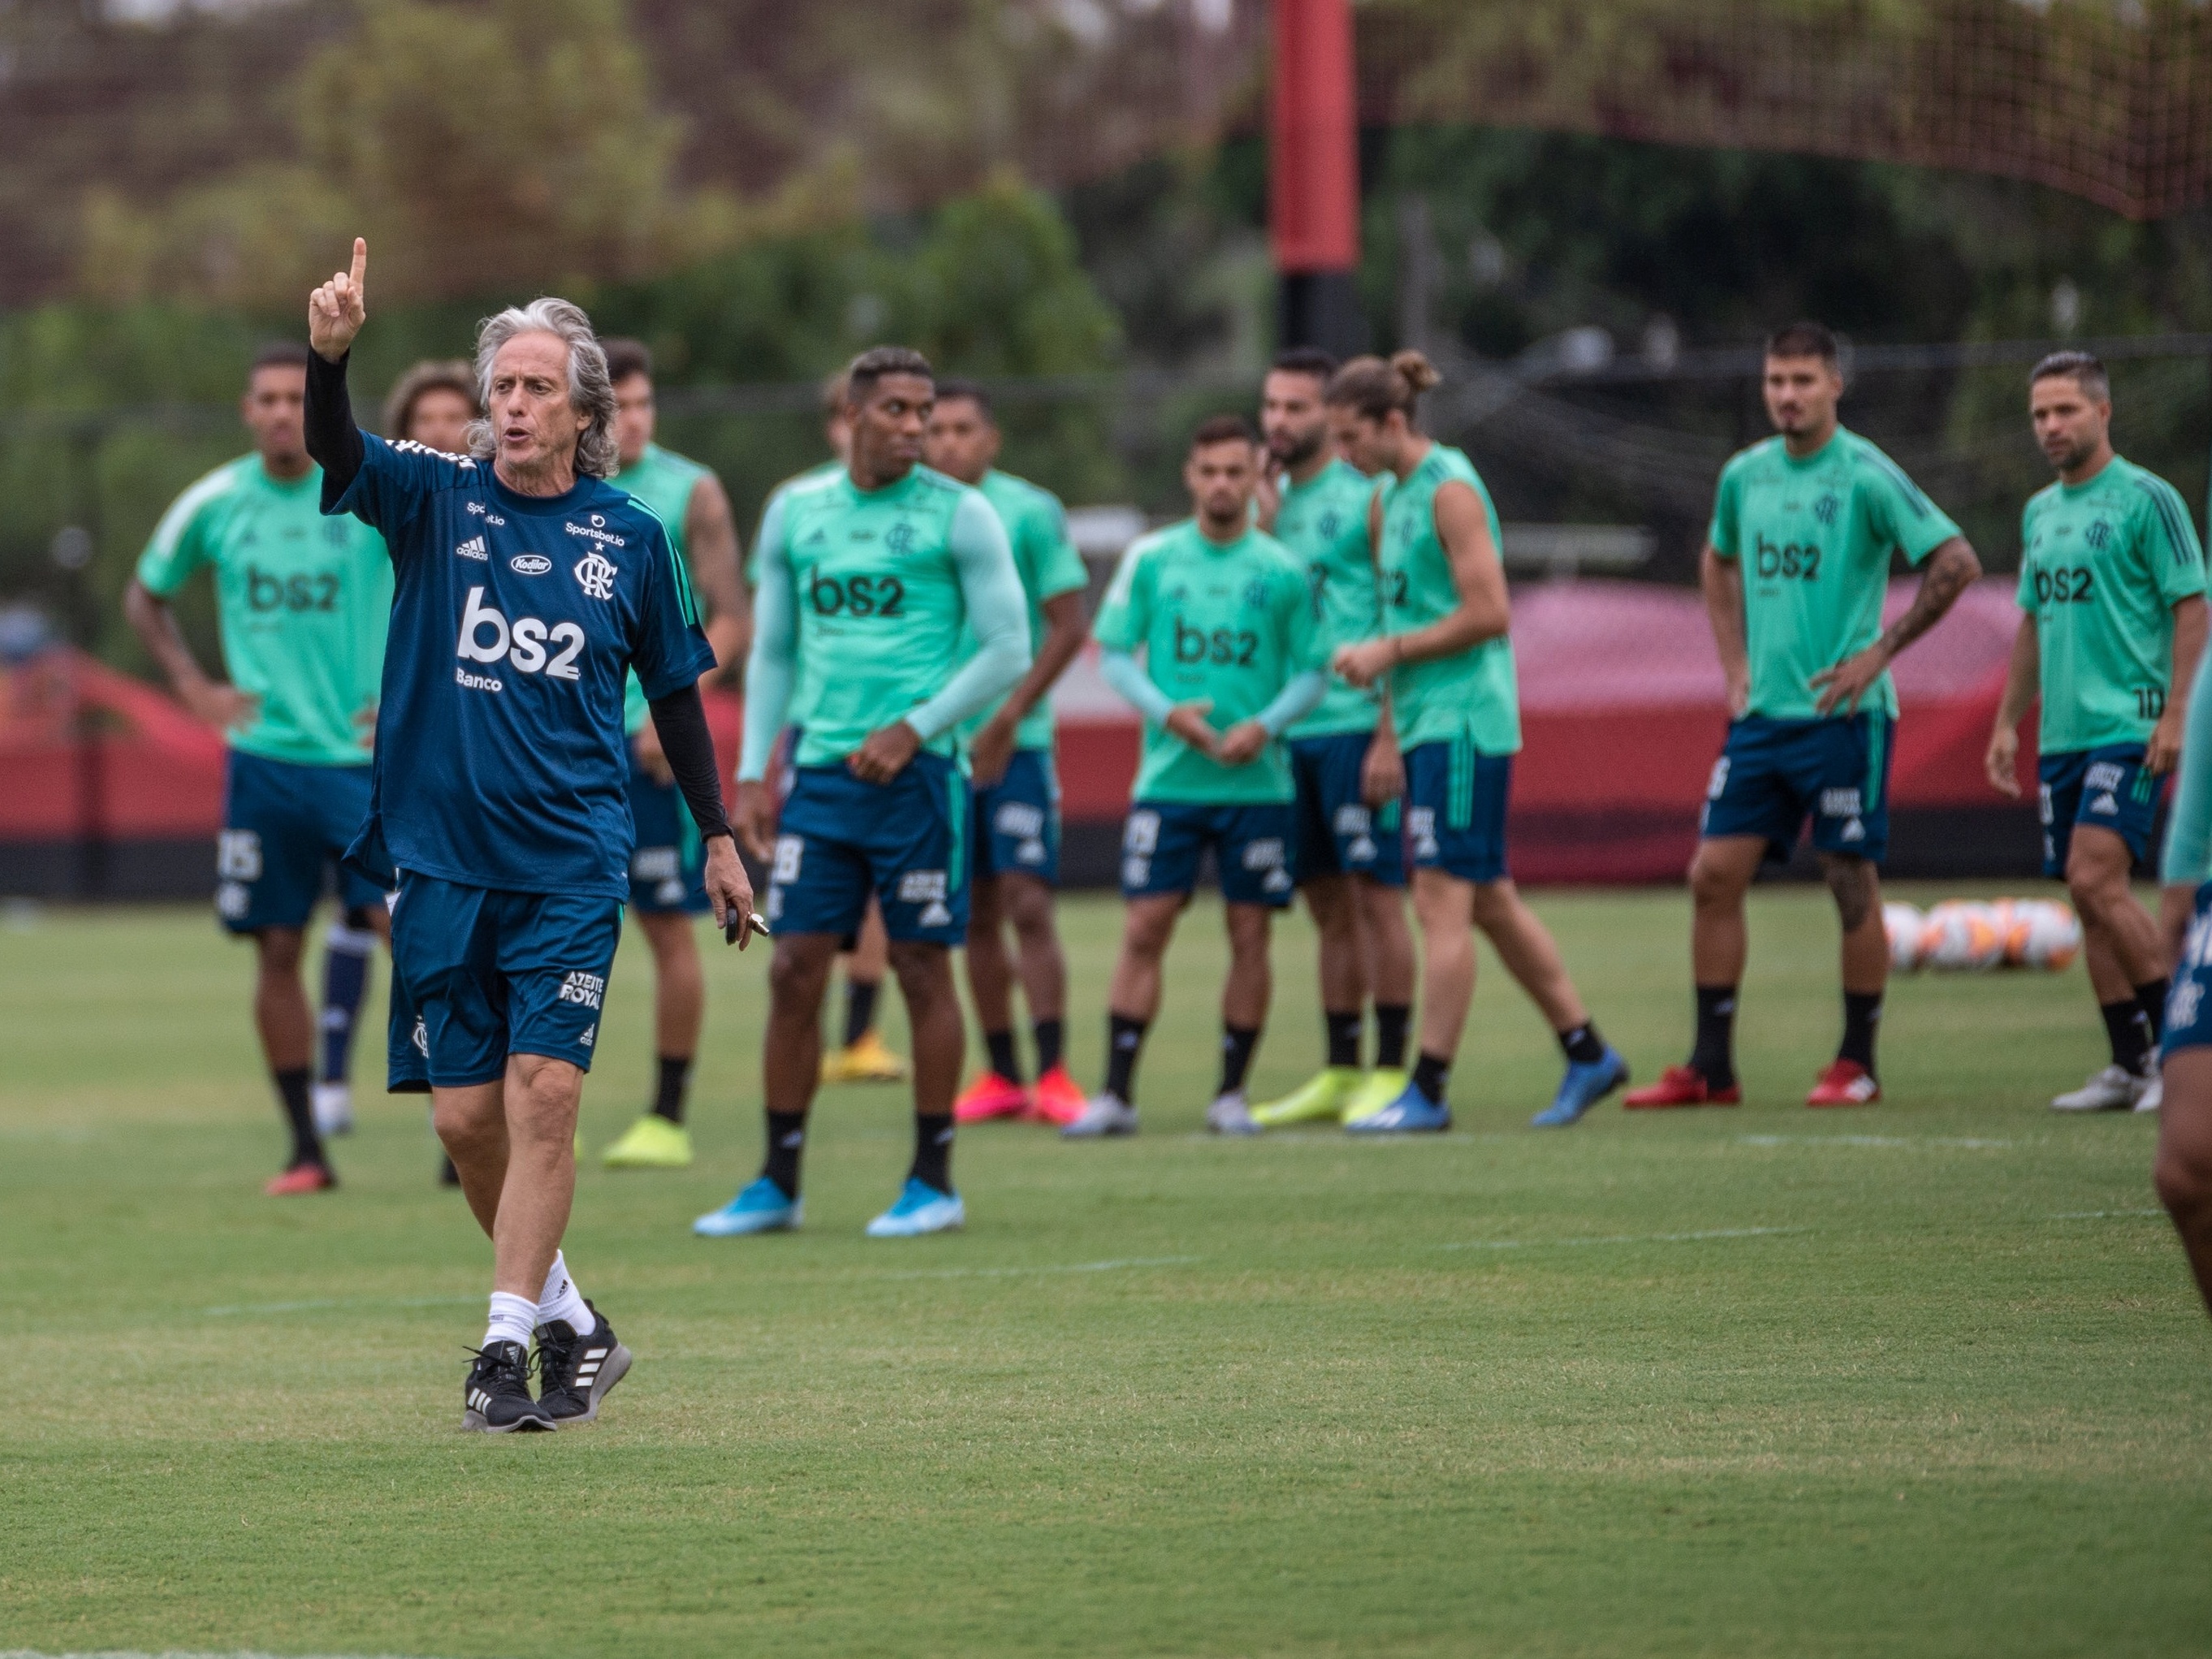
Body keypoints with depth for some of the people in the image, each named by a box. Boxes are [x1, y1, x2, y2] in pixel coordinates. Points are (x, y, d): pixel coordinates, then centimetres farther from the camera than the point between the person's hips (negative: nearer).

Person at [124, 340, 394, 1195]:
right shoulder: (213, 505, 2)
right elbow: (144, 596, 18)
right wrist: (194, 686, 5)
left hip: (364, 754, -2)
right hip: (263, 760, 2)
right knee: (278, 953, 2)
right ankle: (307, 1147, 11)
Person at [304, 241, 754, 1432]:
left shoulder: (630, 540, 4)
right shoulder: (435, 499, 2)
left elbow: (676, 694, 15)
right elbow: (335, 451, -18)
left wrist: (718, 837, 16)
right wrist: (328, 352, -38)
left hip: (570, 869, -1)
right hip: (441, 861, 1)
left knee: (542, 1094, -13)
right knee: (466, 1117, 3)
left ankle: (507, 1343, -9)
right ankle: (568, 1322, 21)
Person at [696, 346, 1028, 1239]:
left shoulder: (958, 514, -2)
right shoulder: (795, 514, 10)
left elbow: (1008, 649, -4)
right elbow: (773, 652, 16)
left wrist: (913, 730, -14)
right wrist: (752, 773, 8)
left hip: (916, 770, -4)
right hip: (820, 767, 4)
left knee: (923, 969, 0)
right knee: (794, 970, 1)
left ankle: (933, 1182, 9)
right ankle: (777, 1185, 8)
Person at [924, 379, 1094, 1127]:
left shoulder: (1030, 512, -4)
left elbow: (1068, 627, -5)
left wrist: (1007, 717, -12)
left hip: (1016, 740, -4)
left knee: (1027, 903, -10)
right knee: (976, 915, 6)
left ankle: (1053, 1074, -9)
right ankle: (1001, 1076, 13)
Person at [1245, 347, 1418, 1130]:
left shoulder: (1366, 496, -6)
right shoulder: (1272, 499, 16)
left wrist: (1389, 736, -17)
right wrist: (1262, 507, -2)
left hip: (1357, 724, -7)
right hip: (1291, 727, 7)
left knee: (1374, 893, -6)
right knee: (1328, 905, 10)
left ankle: (1390, 1072, -3)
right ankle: (1338, 1074, 14)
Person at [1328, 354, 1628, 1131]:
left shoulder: (1450, 491, -13)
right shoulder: (1389, 499, 15)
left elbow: (1488, 614, -18)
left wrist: (1388, 650, -15)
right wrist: (1390, 740, 19)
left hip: (1463, 721, -10)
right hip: (1426, 724, 10)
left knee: (1443, 903, -8)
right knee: (1490, 901, 12)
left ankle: (1429, 1090, -7)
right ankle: (1588, 1053, 19)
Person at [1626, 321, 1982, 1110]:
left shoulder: (1866, 476, -10)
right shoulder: (1744, 475, 9)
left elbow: (1956, 563, -11)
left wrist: (1880, 652, -12)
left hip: (1843, 713, -6)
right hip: (1762, 713, 6)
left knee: (1852, 883, -1)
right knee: (1713, 875, 1)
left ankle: (1858, 1063, 10)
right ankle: (1711, 1067, 6)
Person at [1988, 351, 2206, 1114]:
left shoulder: (2145, 500, -7)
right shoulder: (2039, 513, 15)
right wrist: (2007, 723, 19)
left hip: (2128, 727, -8)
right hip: (2062, 734, 8)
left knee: (2096, 879, -18)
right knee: (2088, 897, 5)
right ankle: (2130, 1066, 9)